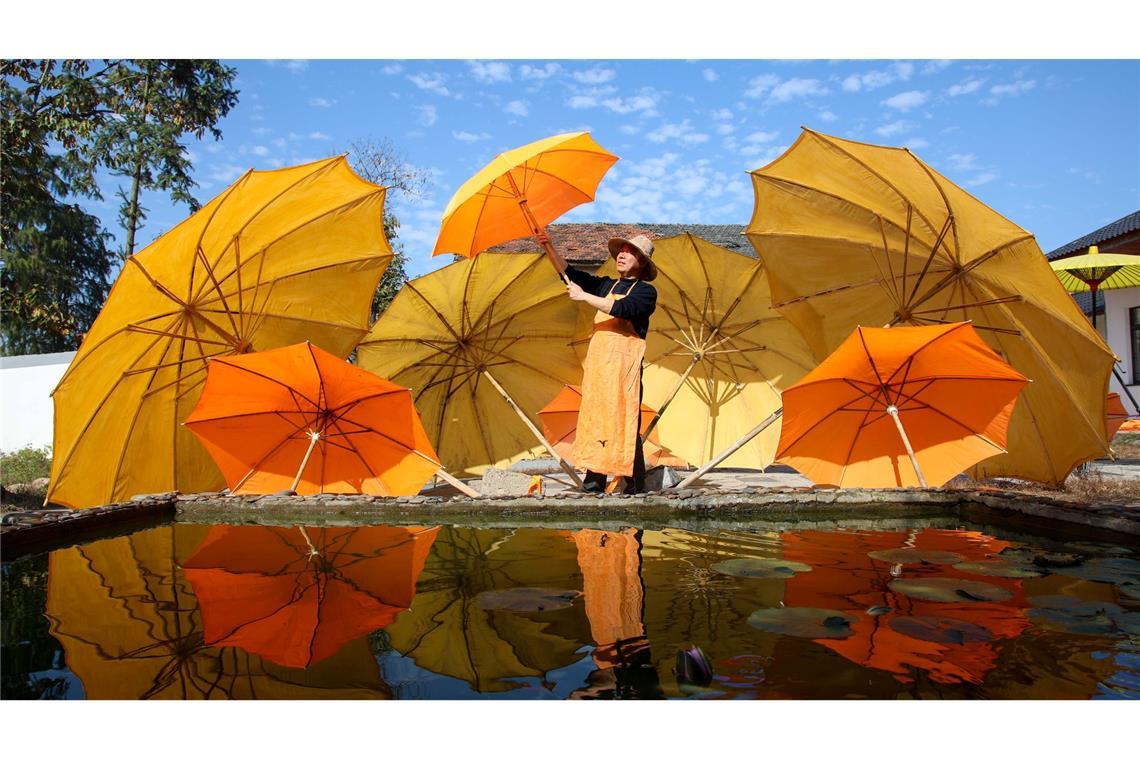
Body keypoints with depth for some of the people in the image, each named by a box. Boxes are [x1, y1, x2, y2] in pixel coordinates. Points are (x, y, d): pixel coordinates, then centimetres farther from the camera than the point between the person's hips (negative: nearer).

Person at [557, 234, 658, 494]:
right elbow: (569, 273, 18)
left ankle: (635, 481, -3)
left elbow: (622, 309, -17)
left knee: (623, 419, -9)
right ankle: (594, 478, 5)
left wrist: (584, 296, -15)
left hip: (624, 362, -6)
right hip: (597, 361, 6)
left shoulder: (645, 290, 1)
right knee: (594, 416, 2)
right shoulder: (606, 285, 20)